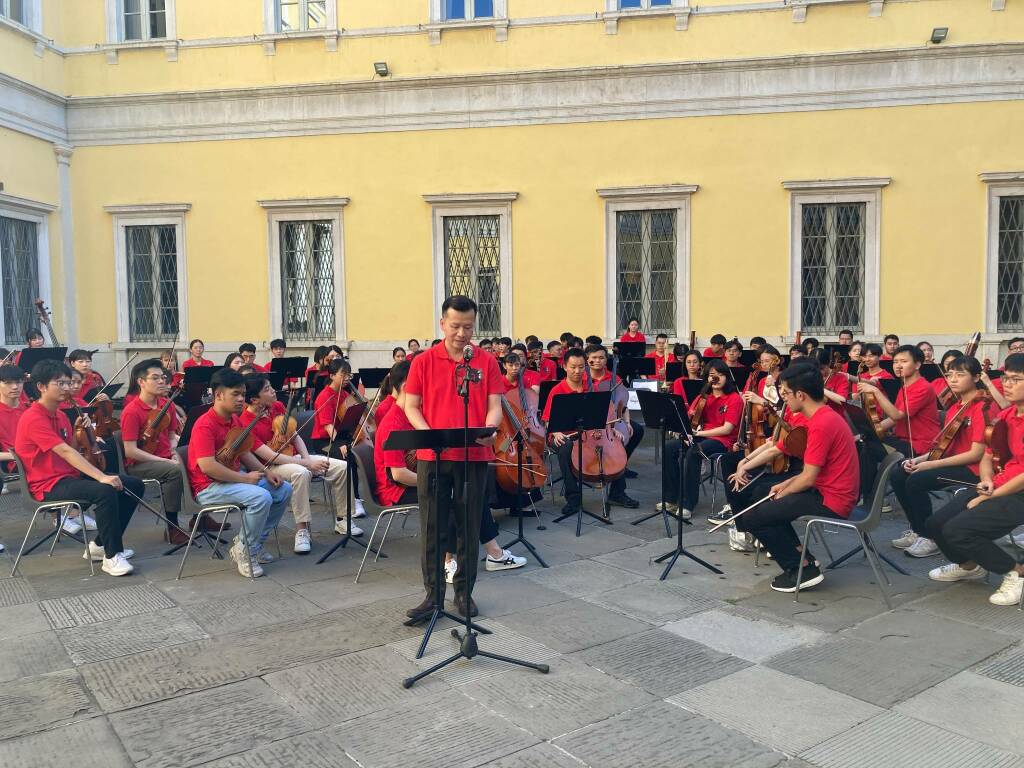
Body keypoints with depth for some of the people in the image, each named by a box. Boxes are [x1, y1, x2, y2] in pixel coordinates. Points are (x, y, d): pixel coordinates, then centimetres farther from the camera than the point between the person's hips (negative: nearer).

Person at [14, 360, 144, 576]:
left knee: (134, 486, 0)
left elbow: (69, 452, 11)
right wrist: (101, 477, -33)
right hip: (48, 485, -9)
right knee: (105, 491, -34)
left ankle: (100, 545, 10)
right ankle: (112, 556, -22)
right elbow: (65, 451, -27)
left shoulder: (60, 415, 15)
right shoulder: (33, 418, -16)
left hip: (71, 475, 9)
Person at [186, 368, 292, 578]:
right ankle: (244, 550, -8)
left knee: (283, 490, 2)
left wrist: (266, 472, 2)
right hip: (209, 487, -9)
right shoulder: (205, 425, -20)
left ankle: (255, 542, 12)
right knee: (261, 497, -30)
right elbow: (207, 466, -29)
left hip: (235, 477, 9)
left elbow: (244, 453, 18)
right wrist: (245, 478, -23)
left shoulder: (235, 420, 8)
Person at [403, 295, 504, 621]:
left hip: (474, 456, 0)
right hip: (432, 456, 0)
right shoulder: (423, 362, 3)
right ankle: (433, 592, 16)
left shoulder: (487, 362, 4)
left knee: (469, 527, 8)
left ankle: (464, 592, 21)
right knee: (432, 526, 4)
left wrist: (489, 429, -20)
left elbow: (494, 406, 2)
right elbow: (411, 406, 2)